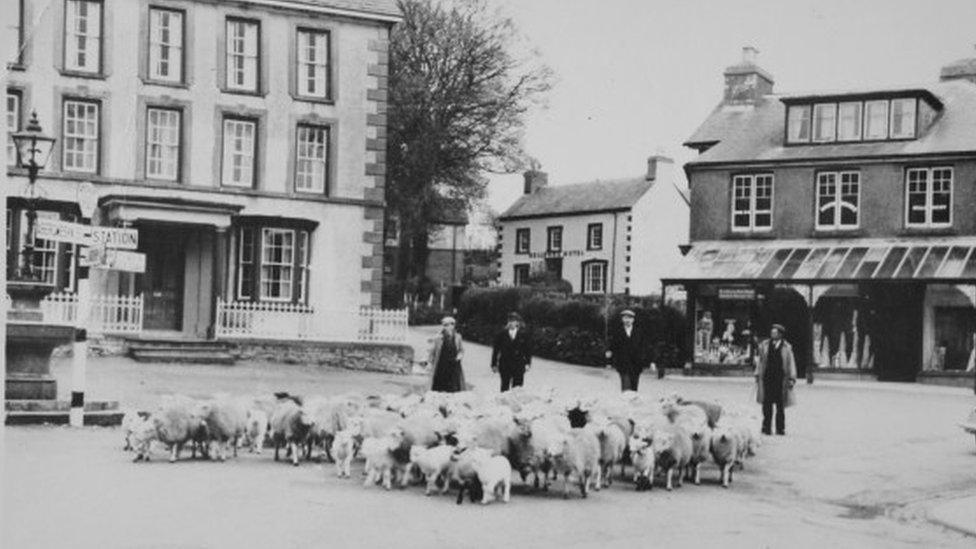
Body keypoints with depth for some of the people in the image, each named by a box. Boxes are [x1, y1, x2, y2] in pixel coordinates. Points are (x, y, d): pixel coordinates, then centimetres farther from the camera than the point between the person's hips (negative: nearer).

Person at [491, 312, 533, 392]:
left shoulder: (523, 334, 0)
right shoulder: (501, 334, 0)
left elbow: (528, 349, 5)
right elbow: (495, 349, 4)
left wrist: (527, 363, -1)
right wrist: (494, 364, 3)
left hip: (519, 365, 0)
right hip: (505, 365, 0)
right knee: (505, 388, 6)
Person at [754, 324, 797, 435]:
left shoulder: (786, 347, 2)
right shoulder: (764, 345, 8)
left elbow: (791, 363, 4)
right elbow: (760, 361, 13)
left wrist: (792, 378, -1)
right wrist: (757, 375, 8)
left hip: (780, 379, -1)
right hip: (767, 378, 1)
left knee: (780, 405, 2)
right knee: (767, 405, 1)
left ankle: (780, 429, 10)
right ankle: (766, 429, 6)